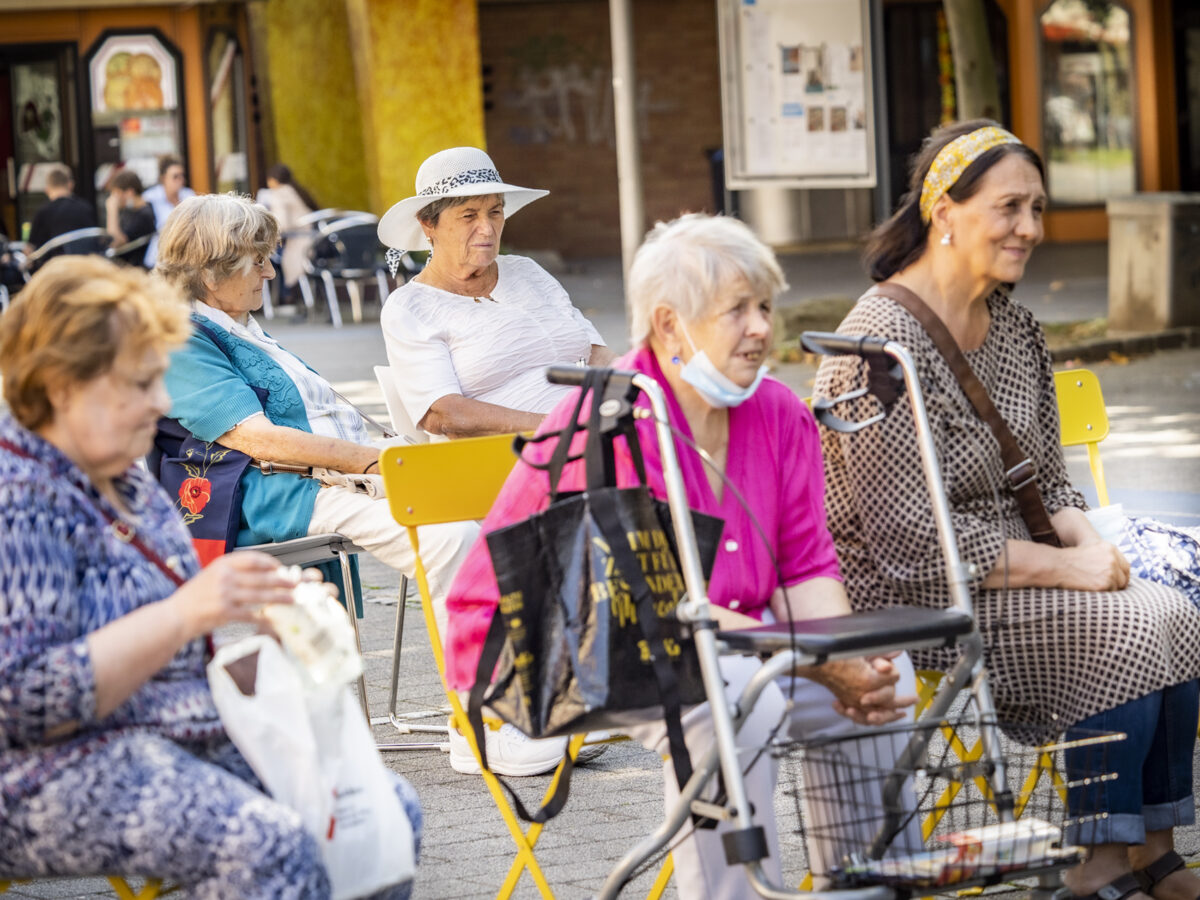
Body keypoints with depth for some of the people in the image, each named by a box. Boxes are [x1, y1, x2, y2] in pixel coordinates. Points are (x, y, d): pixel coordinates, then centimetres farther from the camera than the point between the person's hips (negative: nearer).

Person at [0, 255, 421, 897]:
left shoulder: (123, 480, 14)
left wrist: (253, 616, 6)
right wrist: (182, 615, -28)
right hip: (52, 773, -10)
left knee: (389, 808, -8)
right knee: (268, 845, -33)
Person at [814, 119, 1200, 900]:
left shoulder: (1013, 326, 9)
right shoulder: (884, 343, -18)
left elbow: (1049, 482, 15)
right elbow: (909, 542, -22)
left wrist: (1091, 545, -7)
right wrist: (1064, 568, -19)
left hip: (1008, 569, 8)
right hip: (911, 603, -8)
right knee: (1134, 631, -21)